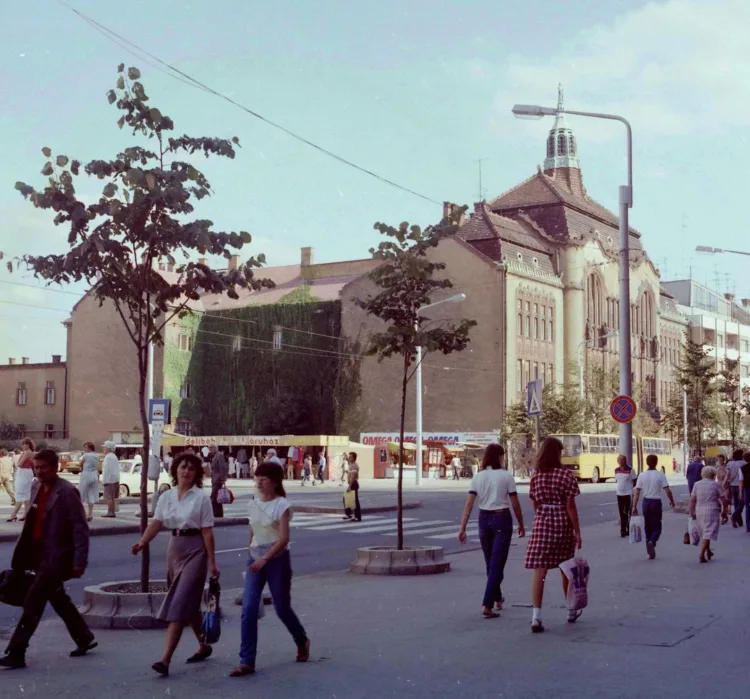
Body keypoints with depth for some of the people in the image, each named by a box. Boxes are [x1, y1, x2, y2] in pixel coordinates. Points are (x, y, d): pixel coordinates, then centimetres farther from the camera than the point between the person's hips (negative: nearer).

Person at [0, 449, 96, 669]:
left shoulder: (67, 492, -15)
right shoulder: (36, 487, 8)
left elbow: (80, 529, -15)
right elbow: (33, 522, 15)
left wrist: (79, 561, -19)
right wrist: (24, 553, 14)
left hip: (56, 558, -8)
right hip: (40, 555, 8)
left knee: (33, 602, -9)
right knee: (58, 600, 18)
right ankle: (84, 639, 33)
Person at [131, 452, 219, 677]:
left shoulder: (201, 497, -8)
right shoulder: (166, 496, 6)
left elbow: (207, 532, -9)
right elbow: (156, 523, -3)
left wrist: (212, 563, -9)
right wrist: (142, 543, -21)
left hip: (195, 550, -6)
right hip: (175, 548, 6)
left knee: (179, 603, -12)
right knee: (189, 602, 15)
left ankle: (165, 660, -16)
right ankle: (204, 646, 33)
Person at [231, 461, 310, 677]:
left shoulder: (282, 505, -11)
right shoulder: (253, 504, 7)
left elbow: (284, 539, -18)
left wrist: (265, 558, -28)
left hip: (277, 560, -5)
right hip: (255, 560, 5)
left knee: (282, 608, 8)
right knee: (248, 609, -8)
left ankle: (302, 642, 37)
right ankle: (247, 661, -7)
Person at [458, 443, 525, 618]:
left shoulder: (478, 477, 1)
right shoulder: (506, 476, -7)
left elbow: (469, 504, -5)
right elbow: (515, 504, -5)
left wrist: (463, 528, -4)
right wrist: (521, 524, 8)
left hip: (484, 519, 4)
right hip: (502, 519, -4)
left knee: (490, 563, 19)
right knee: (497, 564, -3)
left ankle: (497, 599, 36)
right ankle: (487, 605, -13)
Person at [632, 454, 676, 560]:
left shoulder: (642, 475, -2)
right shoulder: (660, 475, -8)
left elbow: (637, 492, -4)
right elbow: (667, 490, -11)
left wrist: (634, 506, 0)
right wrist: (672, 501, 6)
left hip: (646, 502, 3)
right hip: (656, 502, -3)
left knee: (647, 526, 15)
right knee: (657, 527, 7)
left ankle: (650, 551, 18)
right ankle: (652, 542, -22)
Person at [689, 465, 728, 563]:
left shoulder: (697, 484, 4)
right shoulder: (715, 484, -2)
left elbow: (692, 500, 1)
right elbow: (723, 500, -2)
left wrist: (692, 512, 9)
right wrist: (723, 510, 13)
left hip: (699, 511, 4)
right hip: (712, 511, -4)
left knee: (704, 532, 19)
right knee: (708, 533, -6)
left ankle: (708, 552, 33)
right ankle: (702, 554, -18)